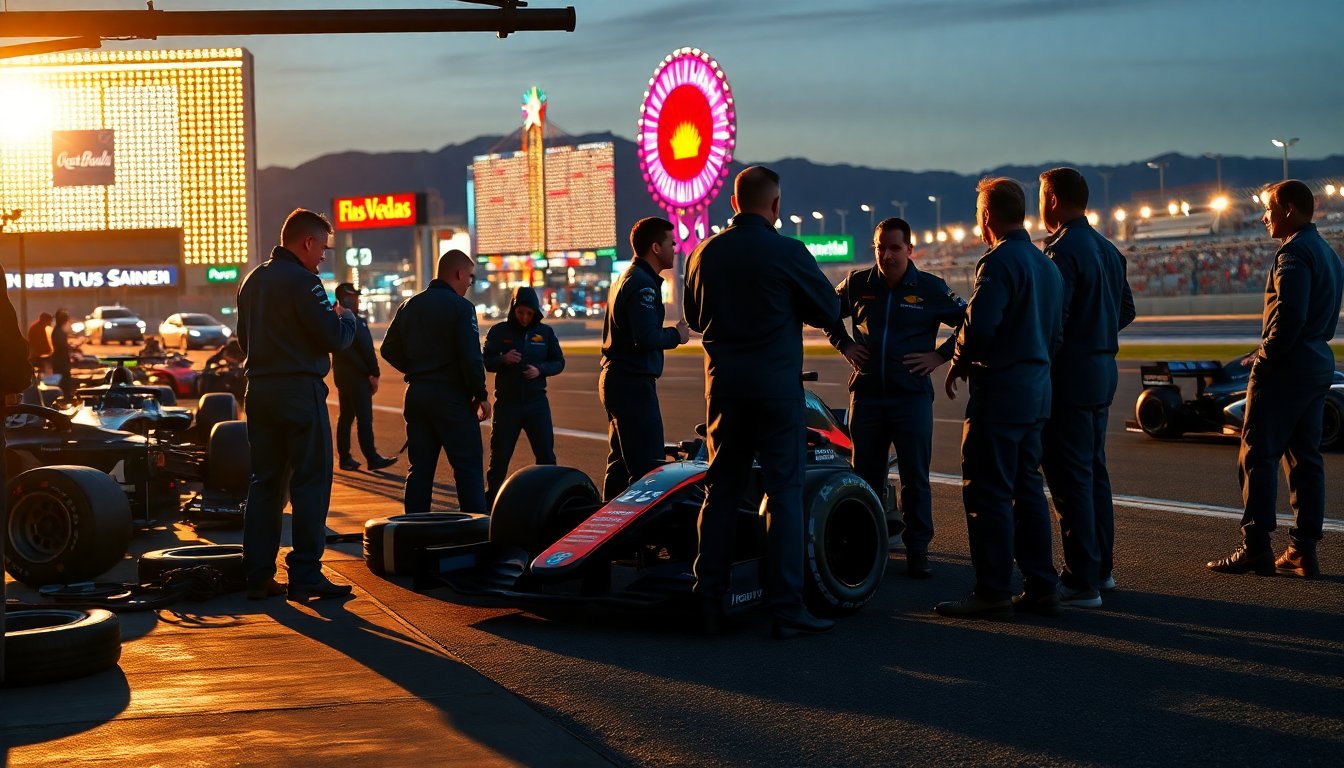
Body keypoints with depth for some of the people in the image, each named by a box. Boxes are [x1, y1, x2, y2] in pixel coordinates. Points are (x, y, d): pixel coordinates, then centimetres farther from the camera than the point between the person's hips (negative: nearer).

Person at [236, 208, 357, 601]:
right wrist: (346, 317, 4)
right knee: (310, 483, -2)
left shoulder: (252, 281, 13)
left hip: (259, 389, 8)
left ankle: (258, 575, 11)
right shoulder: (302, 281, -13)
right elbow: (334, 338, -17)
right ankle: (305, 575, -3)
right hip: (300, 390, -8)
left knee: (264, 481, 11)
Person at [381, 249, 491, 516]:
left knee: (420, 466, 10)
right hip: (451, 394, -7)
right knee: (468, 467, -3)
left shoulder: (410, 305, 10)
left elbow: (389, 349, 13)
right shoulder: (460, 306, -11)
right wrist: (481, 395, -9)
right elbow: (471, 357, -17)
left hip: (416, 394, 7)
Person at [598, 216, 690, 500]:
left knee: (621, 462, 15)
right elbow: (647, 337, -25)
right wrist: (676, 334, -9)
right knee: (648, 465, -12)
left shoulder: (624, 279, 18)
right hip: (633, 383, -11)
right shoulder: (643, 284, -15)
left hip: (615, 378, 11)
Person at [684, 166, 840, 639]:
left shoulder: (704, 254, 4)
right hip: (778, 385, -4)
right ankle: (786, 609, -2)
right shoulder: (788, 253, -10)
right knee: (784, 492, -1)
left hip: (723, 385, 4)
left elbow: (694, 318, 17)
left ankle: (708, 602, 12)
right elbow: (829, 311, 1)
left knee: (721, 490, 11)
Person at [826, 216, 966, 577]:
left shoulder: (931, 289, -3)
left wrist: (941, 355, -6)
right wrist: (844, 345, 7)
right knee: (866, 476, 9)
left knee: (915, 477, -1)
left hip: (912, 395, -2)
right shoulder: (857, 283, 3)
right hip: (866, 394, 2)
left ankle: (917, 551, 7)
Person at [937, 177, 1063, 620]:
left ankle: (992, 594, -2)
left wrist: (957, 367, -7)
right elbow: (1055, 332, 18)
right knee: (1027, 489, 15)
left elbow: (979, 326, -23)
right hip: (1037, 391, 9)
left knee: (988, 495, -4)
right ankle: (1041, 588, 17)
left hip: (999, 391, -9)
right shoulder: (1046, 265, 15)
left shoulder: (999, 262, -15)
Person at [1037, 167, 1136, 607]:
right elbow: (1126, 309, 20)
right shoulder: (1107, 249, 13)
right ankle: (1100, 568, 25)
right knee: (1093, 471, 17)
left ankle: (1082, 583, -5)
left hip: (1069, 376, -9)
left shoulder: (1063, 250, -16)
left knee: (1070, 479, -6)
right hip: (1102, 372, 10)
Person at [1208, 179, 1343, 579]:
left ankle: (1255, 548, -6)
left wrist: (1264, 360, -15)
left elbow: (1289, 316, -24)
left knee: (1257, 455, -5)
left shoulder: (1294, 252, -14)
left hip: (1285, 367, -9)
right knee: (1305, 457, 9)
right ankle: (1303, 552, 9)